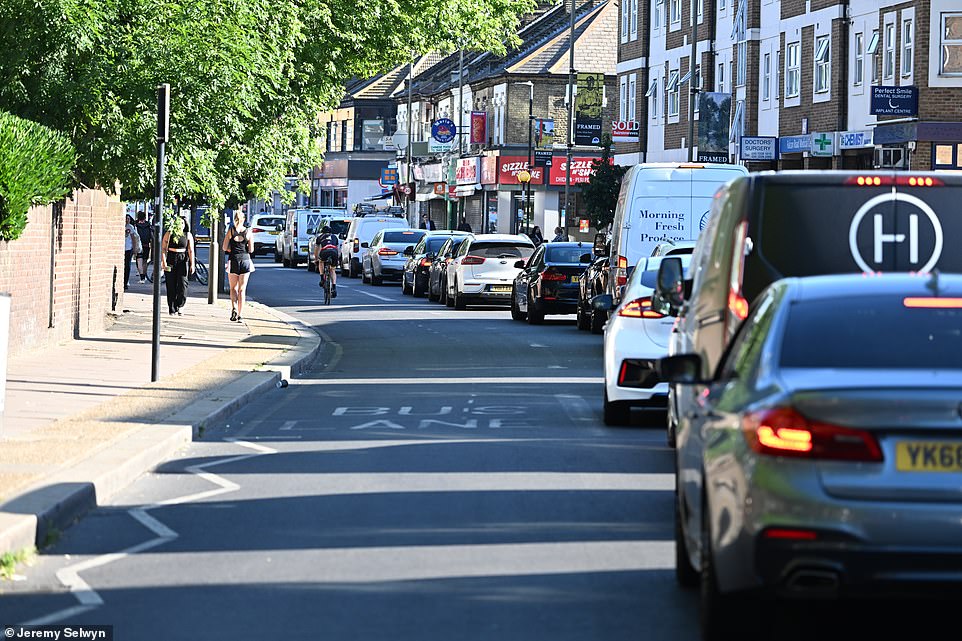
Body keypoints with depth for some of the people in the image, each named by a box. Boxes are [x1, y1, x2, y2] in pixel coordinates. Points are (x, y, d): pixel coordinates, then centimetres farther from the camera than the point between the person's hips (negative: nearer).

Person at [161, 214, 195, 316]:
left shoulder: (188, 235, 7)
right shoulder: (169, 234, 3)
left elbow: (191, 251, 8)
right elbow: (163, 248, 0)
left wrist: (192, 264, 3)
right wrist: (164, 262, -10)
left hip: (183, 260, 0)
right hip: (171, 260, 0)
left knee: (182, 283, -11)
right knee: (171, 285, 1)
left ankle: (180, 306, -4)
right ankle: (172, 308, 7)